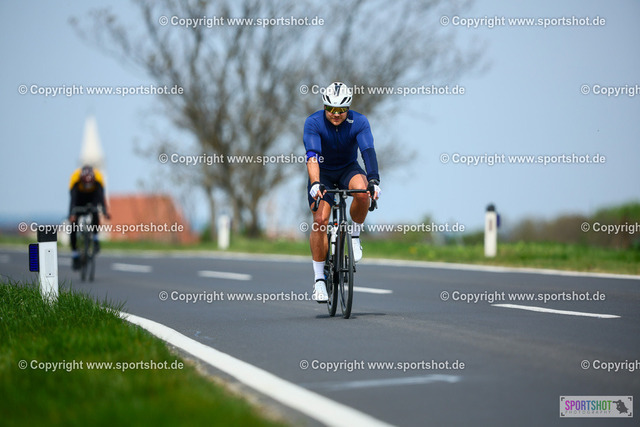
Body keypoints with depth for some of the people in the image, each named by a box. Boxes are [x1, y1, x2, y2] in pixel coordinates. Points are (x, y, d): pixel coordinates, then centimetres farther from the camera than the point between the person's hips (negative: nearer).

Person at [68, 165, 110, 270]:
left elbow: (101, 196, -40)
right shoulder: (75, 177, -36)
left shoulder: (98, 177, -34)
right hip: (79, 195, 0)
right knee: (74, 222, -13)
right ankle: (75, 255, -3)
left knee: (94, 212, -32)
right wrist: (72, 214, -56)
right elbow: (73, 199, -42)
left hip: (92, 195, 0)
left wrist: (105, 211, -56)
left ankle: (95, 239, -15)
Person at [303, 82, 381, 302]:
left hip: (348, 169, 1)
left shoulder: (359, 122, -20)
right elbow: (312, 156, -34)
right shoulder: (313, 122, -22)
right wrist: (315, 183, -49)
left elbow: (368, 151, -32)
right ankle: (319, 279, -9)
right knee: (320, 220, -18)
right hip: (323, 173, -1)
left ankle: (354, 236, -8)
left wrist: (373, 180, -48)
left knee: (362, 192, -34)